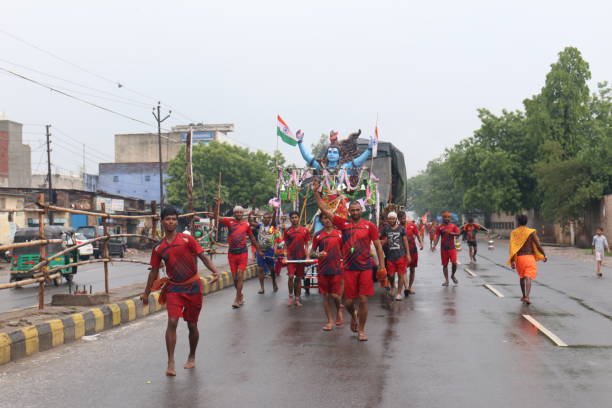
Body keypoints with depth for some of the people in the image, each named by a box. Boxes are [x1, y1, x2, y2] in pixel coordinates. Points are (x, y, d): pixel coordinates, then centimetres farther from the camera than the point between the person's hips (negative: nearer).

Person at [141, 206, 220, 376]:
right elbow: (154, 271, 11)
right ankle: (171, 363, -10)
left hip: (193, 287, -1)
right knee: (172, 322, -15)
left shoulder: (187, 239, -5)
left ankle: (192, 357, 31)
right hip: (174, 288, 1)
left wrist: (215, 271, -25)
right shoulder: (158, 248, 2)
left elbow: (203, 257, -8)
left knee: (192, 325, 9)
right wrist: (146, 293, 14)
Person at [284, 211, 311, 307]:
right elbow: (285, 245, 7)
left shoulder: (305, 230, 4)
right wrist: (286, 254, -6)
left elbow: (306, 244, 9)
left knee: (298, 278, 7)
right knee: (291, 276, -14)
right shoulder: (287, 231, 3)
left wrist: (307, 254, -4)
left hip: (301, 257, 1)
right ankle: (291, 296, 3)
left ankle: (297, 298, 15)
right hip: (291, 257, -1)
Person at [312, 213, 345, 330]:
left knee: (335, 295, -5)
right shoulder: (318, 235, 2)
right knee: (325, 295, 4)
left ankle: (339, 310, 28)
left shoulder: (339, 234, 4)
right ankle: (330, 321, 14)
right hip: (322, 269, 1)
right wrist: (318, 254, -15)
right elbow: (313, 251, 6)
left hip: (336, 268, -1)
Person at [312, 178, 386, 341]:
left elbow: (378, 246, 3)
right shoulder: (343, 223, 2)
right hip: (349, 268, 1)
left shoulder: (369, 226, 0)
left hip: (365, 268, -1)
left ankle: (361, 330, 14)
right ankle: (353, 316, 38)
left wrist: (382, 266, -2)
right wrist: (316, 192, -6)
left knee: (363, 300, -2)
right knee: (348, 301, 4)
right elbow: (325, 210, 1)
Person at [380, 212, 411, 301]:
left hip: (401, 255, -1)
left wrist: (408, 254, 2)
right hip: (390, 256, 1)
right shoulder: (385, 229, 4)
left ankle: (399, 293, 13)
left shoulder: (401, 228, 2)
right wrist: (384, 241, -12)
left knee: (401, 274, 1)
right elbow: (381, 241, 11)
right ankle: (392, 288, 34)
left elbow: (405, 241, 5)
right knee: (391, 275, 5)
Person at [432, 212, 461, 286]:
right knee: (445, 264, 4)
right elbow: (437, 237, -1)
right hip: (443, 249, 0)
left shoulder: (453, 226, 3)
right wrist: (434, 245, -15)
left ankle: (453, 276, 17)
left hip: (452, 248, 0)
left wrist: (450, 233, -22)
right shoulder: (440, 227, 3)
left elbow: (458, 234, -6)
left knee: (454, 263, -10)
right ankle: (446, 280, 14)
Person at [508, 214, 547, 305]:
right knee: (528, 278, -9)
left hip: (519, 258, 2)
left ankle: (524, 296, 32)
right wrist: (544, 255, 9)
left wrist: (512, 261, -11)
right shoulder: (531, 232, -4)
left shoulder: (514, 232, -1)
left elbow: (512, 247, -9)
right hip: (529, 257, -2)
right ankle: (527, 297, -27)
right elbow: (538, 245, -5)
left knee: (522, 277, 21)